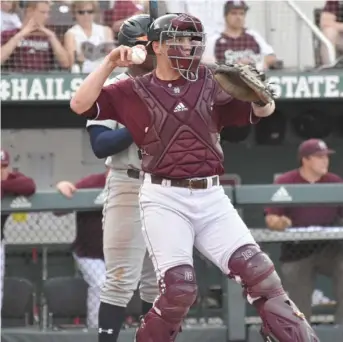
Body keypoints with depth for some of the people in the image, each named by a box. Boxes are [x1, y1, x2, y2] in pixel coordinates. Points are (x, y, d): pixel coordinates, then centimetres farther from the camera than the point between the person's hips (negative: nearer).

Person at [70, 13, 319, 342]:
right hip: (164, 199, -3)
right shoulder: (133, 91, 5)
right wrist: (110, 64, -10)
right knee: (179, 287, -17)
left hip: (210, 197, 3)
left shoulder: (209, 83, 11)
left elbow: (264, 110, 12)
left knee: (258, 270, -10)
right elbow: (80, 105, -4)